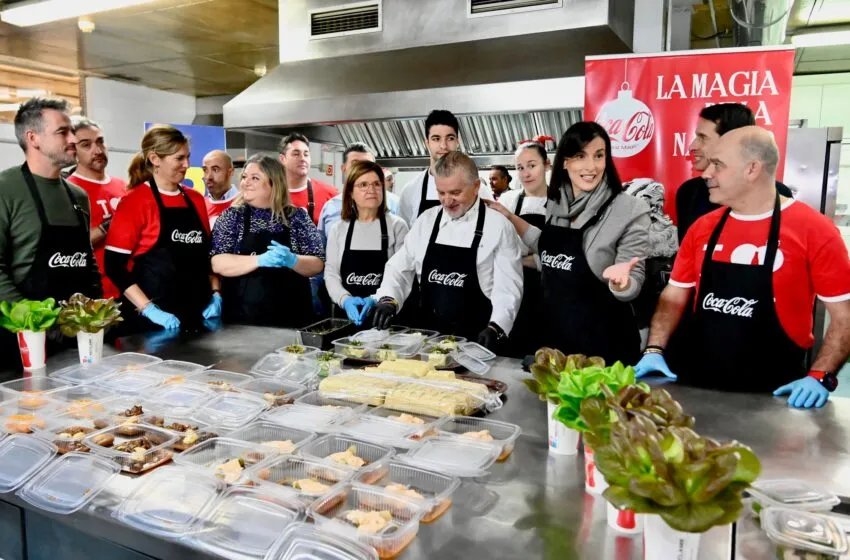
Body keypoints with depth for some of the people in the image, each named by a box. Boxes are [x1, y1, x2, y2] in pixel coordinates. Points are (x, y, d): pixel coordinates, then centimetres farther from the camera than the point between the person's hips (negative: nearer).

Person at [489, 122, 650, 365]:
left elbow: (631, 288, -12)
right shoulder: (555, 203, 1)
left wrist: (619, 280, -34)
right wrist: (508, 217, 12)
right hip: (553, 334, 6)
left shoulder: (630, 210, -14)